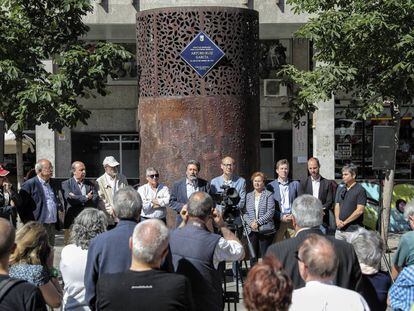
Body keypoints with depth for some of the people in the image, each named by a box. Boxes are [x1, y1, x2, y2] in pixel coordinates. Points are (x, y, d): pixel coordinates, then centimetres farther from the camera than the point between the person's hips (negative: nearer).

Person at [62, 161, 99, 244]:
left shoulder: (90, 184, 16)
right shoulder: (66, 184, 5)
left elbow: (95, 200, 0)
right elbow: (69, 198, -13)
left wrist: (77, 198, -8)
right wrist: (86, 197, -6)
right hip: (72, 221, -3)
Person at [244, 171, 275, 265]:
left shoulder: (268, 195, 1)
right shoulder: (249, 196, 14)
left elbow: (270, 212, -7)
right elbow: (245, 212, 9)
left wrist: (258, 222, -14)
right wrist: (251, 223, -9)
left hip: (265, 230, -4)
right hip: (252, 230, 4)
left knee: (265, 255, -3)